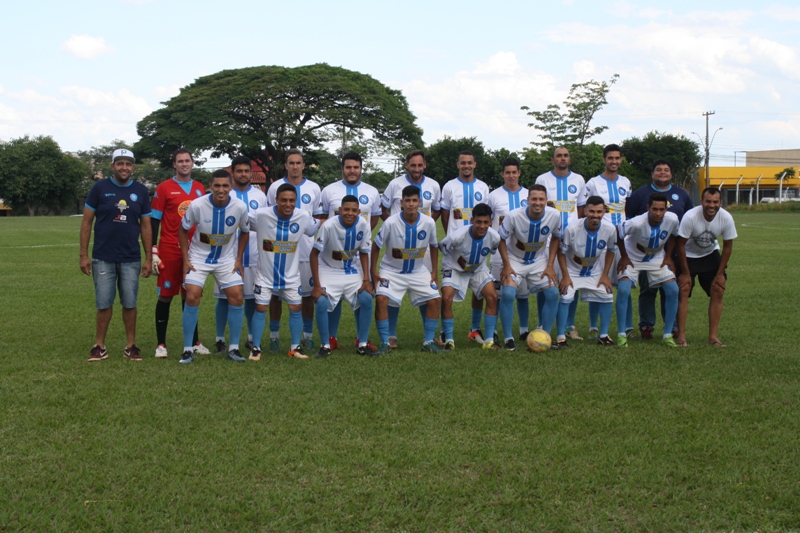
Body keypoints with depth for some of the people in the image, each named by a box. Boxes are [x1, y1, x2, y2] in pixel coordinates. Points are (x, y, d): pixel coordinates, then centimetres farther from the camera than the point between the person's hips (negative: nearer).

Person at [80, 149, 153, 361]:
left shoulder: (141, 191, 4)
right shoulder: (99, 188, -2)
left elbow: (145, 226, 8)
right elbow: (87, 222, 0)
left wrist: (148, 258, 4)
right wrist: (84, 254, -4)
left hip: (131, 259, 1)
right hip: (103, 258, -1)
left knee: (130, 303, 5)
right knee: (104, 303, 2)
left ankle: (131, 345, 15)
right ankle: (99, 346, 13)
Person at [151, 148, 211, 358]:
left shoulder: (200, 189, 11)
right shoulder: (164, 188, -1)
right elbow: (154, 221, -1)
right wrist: (153, 252, -7)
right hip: (169, 251, -3)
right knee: (166, 296, 1)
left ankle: (194, 342, 17)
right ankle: (161, 344, 8)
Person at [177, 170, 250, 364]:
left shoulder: (240, 207, -17)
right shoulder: (196, 205, -21)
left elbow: (245, 232, 3)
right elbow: (183, 230, -4)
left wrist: (238, 259, 0)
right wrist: (186, 259, -7)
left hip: (227, 259, 2)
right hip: (199, 258, -2)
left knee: (237, 297, -6)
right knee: (192, 297, -14)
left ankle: (234, 348, 7)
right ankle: (188, 349, -3)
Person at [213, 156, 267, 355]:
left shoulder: (260, 195, 9)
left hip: (254, 255, 3)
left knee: (252, 297, 7)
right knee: (224, 297, 1)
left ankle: (252, 338, 18)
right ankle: (220, 339, 9)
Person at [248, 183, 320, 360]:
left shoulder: (303, 217, -13)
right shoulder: (261, 215, -20)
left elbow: (317, 228, 9)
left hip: (291, 276, 2)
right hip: (265, 274, -2)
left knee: (296, 308, 5)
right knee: (260, 309, -1)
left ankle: (295, 347, 20)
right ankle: (255, 348, 12)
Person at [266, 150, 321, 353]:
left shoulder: (313, 188, 7)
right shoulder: (275, 187, 5)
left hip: (306, 249, 1)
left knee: (307, 293, 4)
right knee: (276, 293, 2)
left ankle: (308, 336, 13)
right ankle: (274, 336, 11)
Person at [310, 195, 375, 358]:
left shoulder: (363, 225, -16)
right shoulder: (328, 226, -25)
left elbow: (364, 253, -2)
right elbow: (314, 254, -16)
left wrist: (366, 279, -13)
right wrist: (317, 285, -17)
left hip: (352, 271, 3)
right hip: (329, 271, -3)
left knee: (366, 299, -13)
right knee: (322, 303, -21)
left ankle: (362, 344, 3)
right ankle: (325, 345, -2)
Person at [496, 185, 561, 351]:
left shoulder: (554, 215, -18)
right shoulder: (514, 216, -26)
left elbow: (555, 238, 1)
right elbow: (501, 239, -12)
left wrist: (550, 265, -4)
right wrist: (506, 266, -17)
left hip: (539, 261, 3)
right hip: (515, 260, -3)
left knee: (553, 293, -11)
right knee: (508, 294, -22)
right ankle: (508, 338, -8)